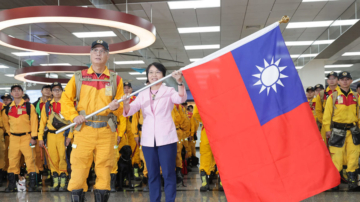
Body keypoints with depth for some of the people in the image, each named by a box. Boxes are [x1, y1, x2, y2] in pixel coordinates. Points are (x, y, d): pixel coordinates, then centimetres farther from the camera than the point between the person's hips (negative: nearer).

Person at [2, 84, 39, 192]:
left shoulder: (29, 106, -1)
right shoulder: (8, 108, 9)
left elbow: (34, 122, -4)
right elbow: (5, 122, 23)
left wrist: (33, 137, -10)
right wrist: (10, 132, 13)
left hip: (27, 137, -3)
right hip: (13, 138, 3)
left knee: (30, 160, -5)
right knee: (12, 161, 5)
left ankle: (32, 184, 1)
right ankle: (11, 184, 14)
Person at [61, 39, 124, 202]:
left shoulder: (115, 79, 9)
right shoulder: (78, 77, 8)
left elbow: (122, 107, 9)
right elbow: (65, 99, 7)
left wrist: (116, 107, -13)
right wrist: (74, 116, -8)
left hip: (106, 131, 1)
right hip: (83, 129, 0)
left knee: (104, 168, 4)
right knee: (78, 167, -2)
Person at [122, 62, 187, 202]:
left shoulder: (169, 91, 3)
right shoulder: (142, 94, 11)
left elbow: (181, 99, -18)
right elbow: (130, 111, 0)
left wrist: (179, 82, -36)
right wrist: (126, 104, -23)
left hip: (166, 138, -3)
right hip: (148, 139, 3)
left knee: (168, 173, -2)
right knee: (152, 174, 10)